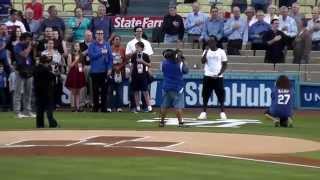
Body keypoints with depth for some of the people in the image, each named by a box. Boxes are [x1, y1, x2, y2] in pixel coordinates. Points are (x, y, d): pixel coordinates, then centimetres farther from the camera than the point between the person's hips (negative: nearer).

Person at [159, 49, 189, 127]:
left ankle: (162, 121, 19)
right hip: (177, 88, -3)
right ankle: (180, 122, -9)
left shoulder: (164, 63, -4)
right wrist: (183, 61, 9)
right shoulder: (180, 64, -13)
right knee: (178, 106, -4)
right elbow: (186, 70, 1)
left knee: (164, 105, 12)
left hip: (166, 87, 3)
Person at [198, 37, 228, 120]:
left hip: (218, 77, -2)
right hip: (208, 76, 2)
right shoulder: (206, 51, 8)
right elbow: (203, 61, -6)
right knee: (205, 95, 0)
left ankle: (222, 113, 3)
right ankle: (204, 113, 4)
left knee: (221, 95, -3)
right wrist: (206, 51, -14)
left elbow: (225, 65, 2)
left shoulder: (221, 52, 3)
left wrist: (219, 74, -11)